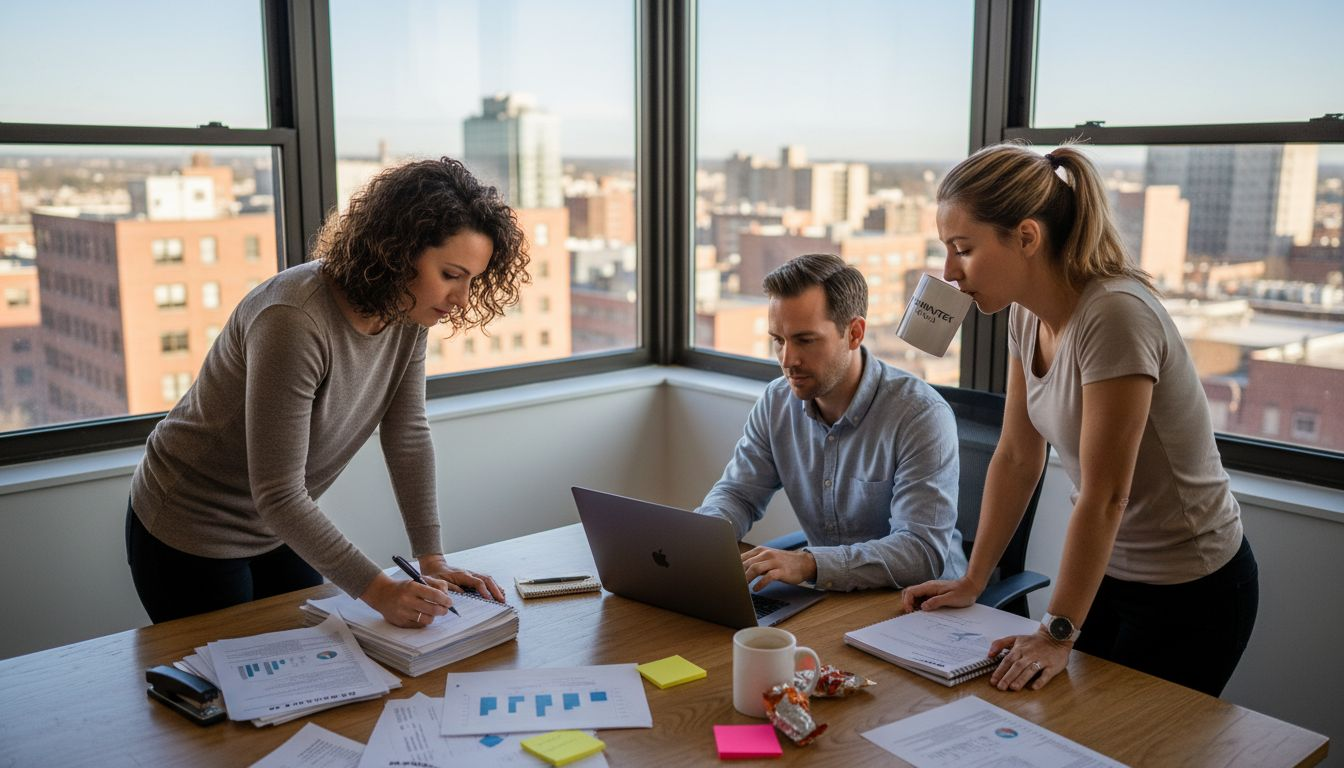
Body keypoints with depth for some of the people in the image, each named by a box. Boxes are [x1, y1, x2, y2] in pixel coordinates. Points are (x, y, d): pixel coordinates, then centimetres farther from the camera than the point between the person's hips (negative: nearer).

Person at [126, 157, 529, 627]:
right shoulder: (294, 321, -35)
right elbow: (278, 496, -33)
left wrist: (433, 561, -11)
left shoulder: (407, 309, -11)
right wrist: (378, 592, -35)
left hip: (278, 530, 7)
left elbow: (408, 436, -7)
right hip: (191, 536, -7)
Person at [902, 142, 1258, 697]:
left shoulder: (1114, 316, -29)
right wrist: (972, 581, 3)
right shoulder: (1028, 314, -4)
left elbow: (1103, 496, -27)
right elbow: (1017, 458, 3)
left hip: (1188, 594, -7)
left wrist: (1058, 635, -21)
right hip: (1110, 570, 7)